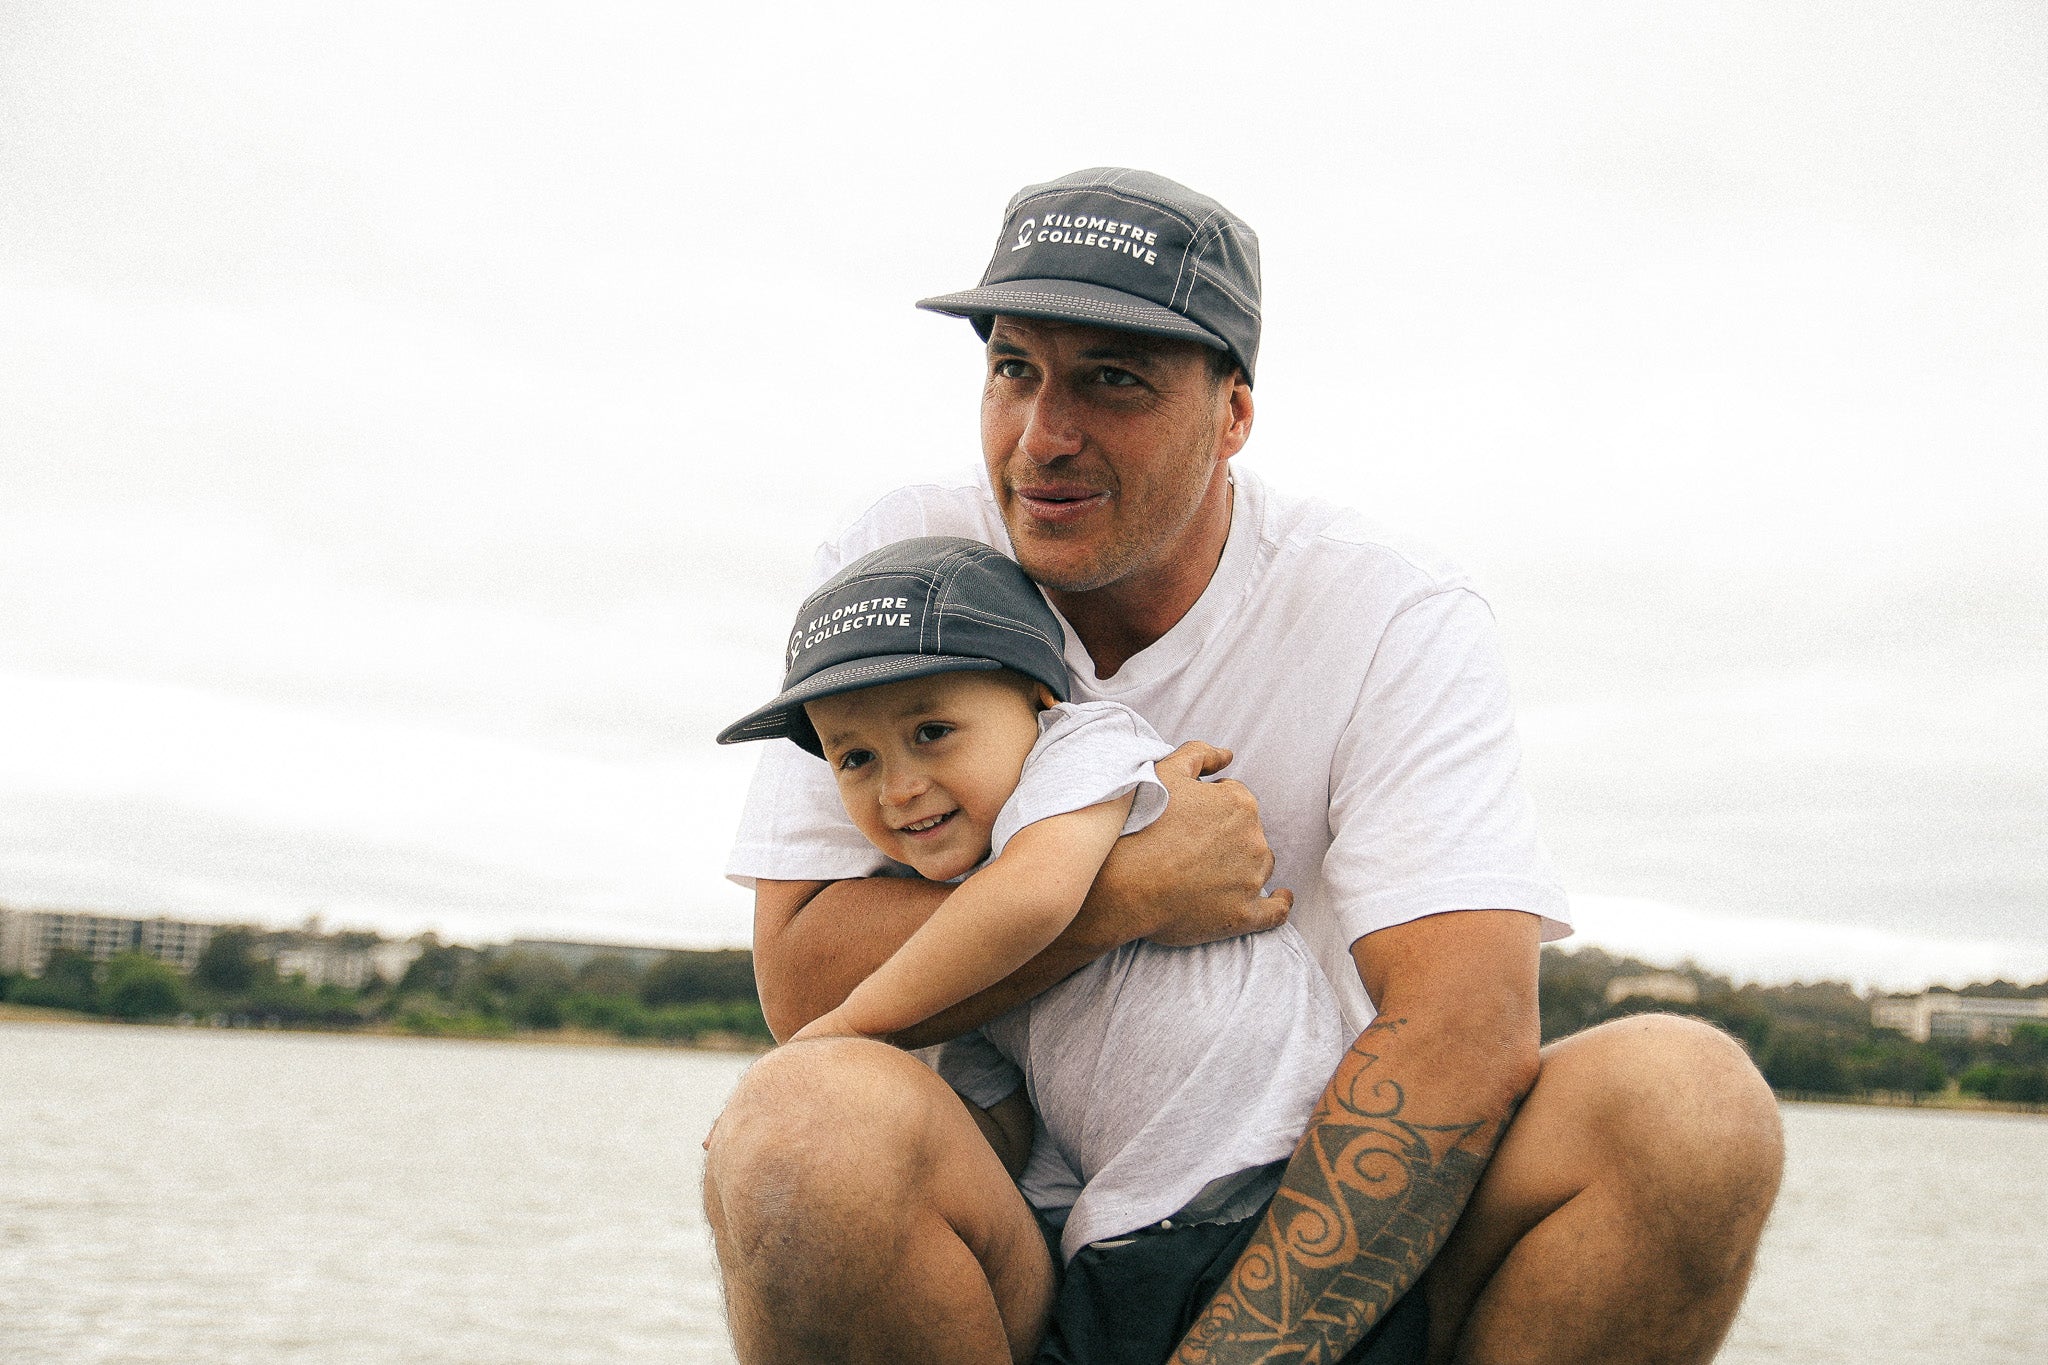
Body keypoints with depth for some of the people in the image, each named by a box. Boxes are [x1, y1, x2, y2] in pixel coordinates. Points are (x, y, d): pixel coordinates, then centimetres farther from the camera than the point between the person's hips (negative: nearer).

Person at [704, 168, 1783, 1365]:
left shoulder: (1396, 620, -8)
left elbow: (1468, 1028, -21)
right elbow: (804, 977, -10)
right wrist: (1128, 893, -19)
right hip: (1014, 1239, 0)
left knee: (1686, 1098, -26)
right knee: (815, 1119, -34)